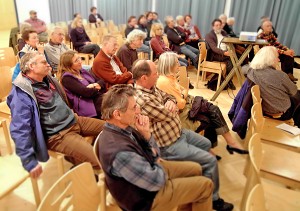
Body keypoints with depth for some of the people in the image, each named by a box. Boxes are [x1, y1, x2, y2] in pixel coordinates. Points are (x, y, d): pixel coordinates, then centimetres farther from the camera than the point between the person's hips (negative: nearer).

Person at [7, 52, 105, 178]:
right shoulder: (21, 93, -19)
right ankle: (74, 159, 11)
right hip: (57, 135, -9)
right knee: (98, 160, -21)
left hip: (73, 121, 9)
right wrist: (29, 161, -24)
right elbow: (20, 130, -23)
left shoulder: (47, 79, 7)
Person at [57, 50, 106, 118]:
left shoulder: (82, 71, 17)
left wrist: (95, 85, -9)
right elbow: (86, 92, -18)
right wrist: (97, 87, 1)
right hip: (90, 106, -8)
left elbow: (102, 81, 13)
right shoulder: (67, 78, -7)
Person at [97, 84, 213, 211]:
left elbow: (154, 153, 0)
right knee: (205, 185, 1)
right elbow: (157, 181, -27)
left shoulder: (123, 127, -10)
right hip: (147, 195, -8)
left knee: (195, 169, 18)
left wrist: (146, 133, -19)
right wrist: (157, 161, -6)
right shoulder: (119, 152, -38)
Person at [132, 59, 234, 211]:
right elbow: (170, 115, -24)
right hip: (169, 145, -10)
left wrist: (171, 101, -12)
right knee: (210, 160, -6)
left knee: (206, 144, 25)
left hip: (179, 131, 10)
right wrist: (171, 108, -1)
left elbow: (168, 96, 12)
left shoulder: (151, 87, -1)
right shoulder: (143, 100, -33)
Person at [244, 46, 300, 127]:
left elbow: (243, 67, 13)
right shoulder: (280, 75, -28)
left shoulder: (251, 71, -14)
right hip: (282, 113, -6)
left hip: (264, 110, 6)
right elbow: (293, 92, -9)